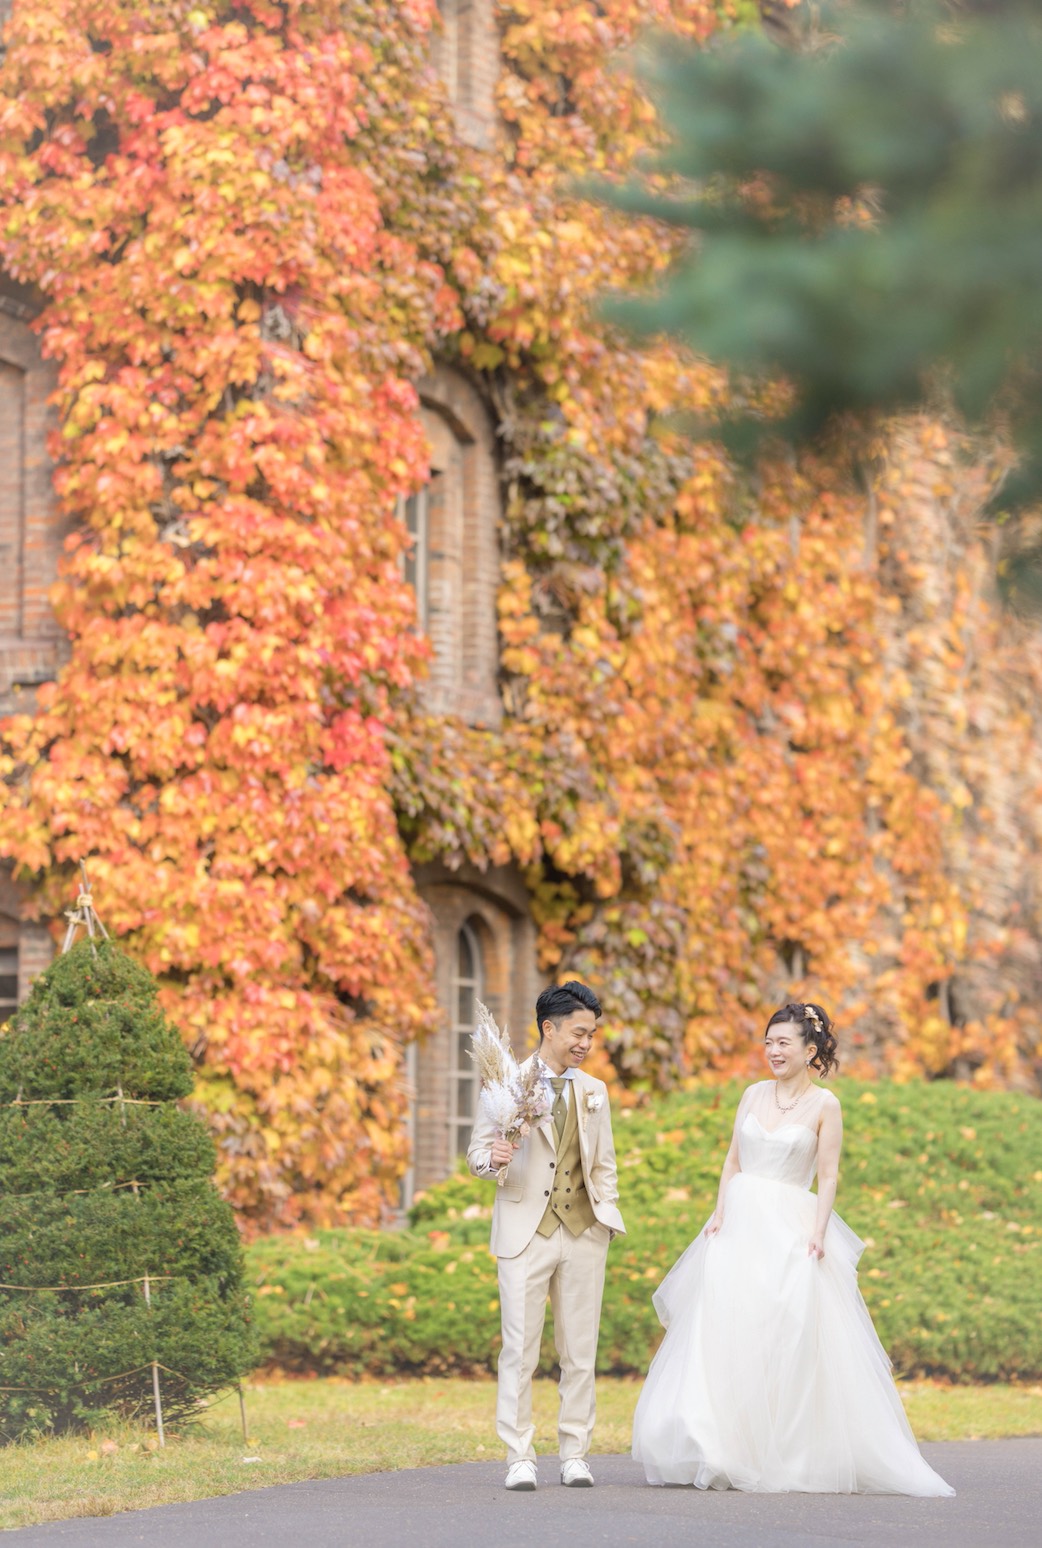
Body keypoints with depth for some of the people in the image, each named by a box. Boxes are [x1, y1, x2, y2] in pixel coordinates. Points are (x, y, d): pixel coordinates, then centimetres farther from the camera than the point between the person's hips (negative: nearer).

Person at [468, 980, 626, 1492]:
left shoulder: (594, 1091, 16)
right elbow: (477, 1152, 2)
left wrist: (610, 1214, 5)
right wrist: (492, 1156, -21)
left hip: (584, 1233, 4)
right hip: (526, 1232, -4)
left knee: (580, 1352, 5)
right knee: (520, 1350, -5)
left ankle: (574, 1454, 11)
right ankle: (520, 1458, -1)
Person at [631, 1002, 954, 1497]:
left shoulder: (824, 1106, -1)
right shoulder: (754, 1095, 11)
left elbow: (828, 1177, -3)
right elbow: (733, 1162, 13)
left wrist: (817, 1232, -14)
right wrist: (720, 1214, 1)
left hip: (792, 1228, -4)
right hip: (741, 1221, 4)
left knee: (791, 1340, -9)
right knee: (724, 1335, 0)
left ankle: (790, 1455, -2)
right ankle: (727, 1452, 5)